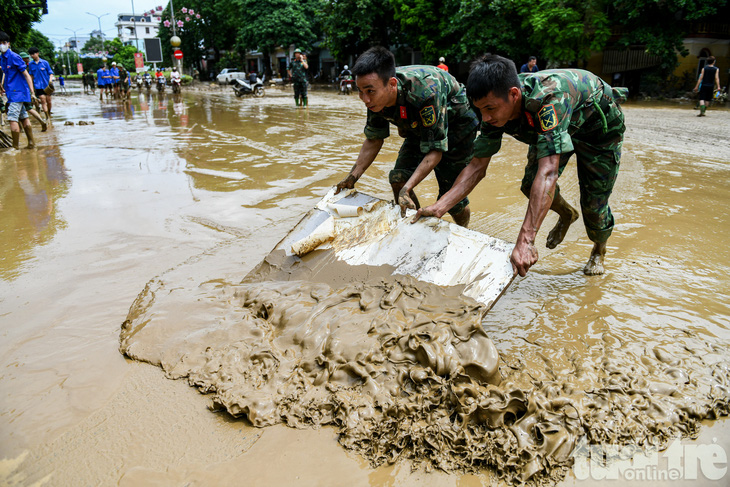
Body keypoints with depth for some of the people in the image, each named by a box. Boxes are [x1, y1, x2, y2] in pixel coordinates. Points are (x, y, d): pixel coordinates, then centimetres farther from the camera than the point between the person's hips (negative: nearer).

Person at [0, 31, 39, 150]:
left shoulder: (14, 57, -12)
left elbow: (26, 75, -13)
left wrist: (32, 93, -16)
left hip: (17, 92, -9)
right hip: (12, 91, 9)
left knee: (12, 119, -12)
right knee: (23, 118, 12)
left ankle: (15, 147, -7)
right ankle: (31, 143, 19)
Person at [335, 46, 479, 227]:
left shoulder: (425, 92, -42)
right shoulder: (376, 97, -21)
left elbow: (434, 150, -37)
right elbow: (374, 139, -5)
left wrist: (407, 190, -47)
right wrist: (352, 177, -13)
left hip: (456, 124, -6)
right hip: (419, 127, 6)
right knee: (398, 179, -9)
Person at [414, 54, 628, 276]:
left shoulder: (549, 98, -47)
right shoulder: (494, 110, -26)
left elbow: (548, 172, -54)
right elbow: (477, 166, -19)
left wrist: (525, 240, -60)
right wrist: (439, 208, -30)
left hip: (600, 126, -5)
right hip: (553, 126, 5)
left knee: (593, 203, -4)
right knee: (531, 185, -8)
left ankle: (599, 251, 30)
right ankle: (567, 215, 26)